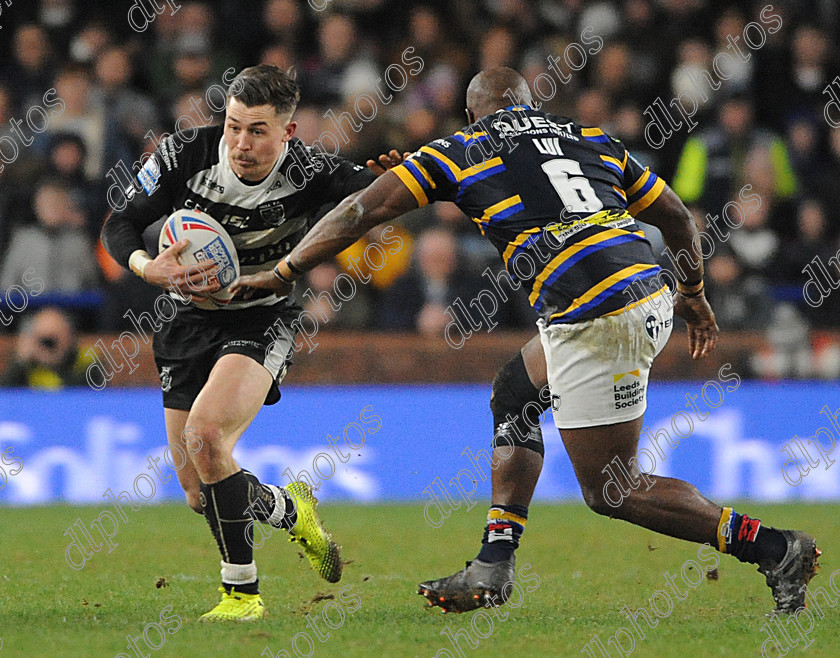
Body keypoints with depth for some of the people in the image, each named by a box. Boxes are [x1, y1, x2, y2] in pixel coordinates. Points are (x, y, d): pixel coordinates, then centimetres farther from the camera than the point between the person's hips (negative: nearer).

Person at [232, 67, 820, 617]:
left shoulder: (461, 150, 11)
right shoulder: (592, 139, 23)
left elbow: (365, 210, 8)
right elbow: (678, 217, 28)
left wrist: (284, 272, 17)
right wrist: (693, 294, 45)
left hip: (596, 320, -7)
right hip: (650, 296, 7)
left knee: (610, 491, 1)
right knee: (514, 398, 24)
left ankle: (773, 548, -2)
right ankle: (494, 565, 20)